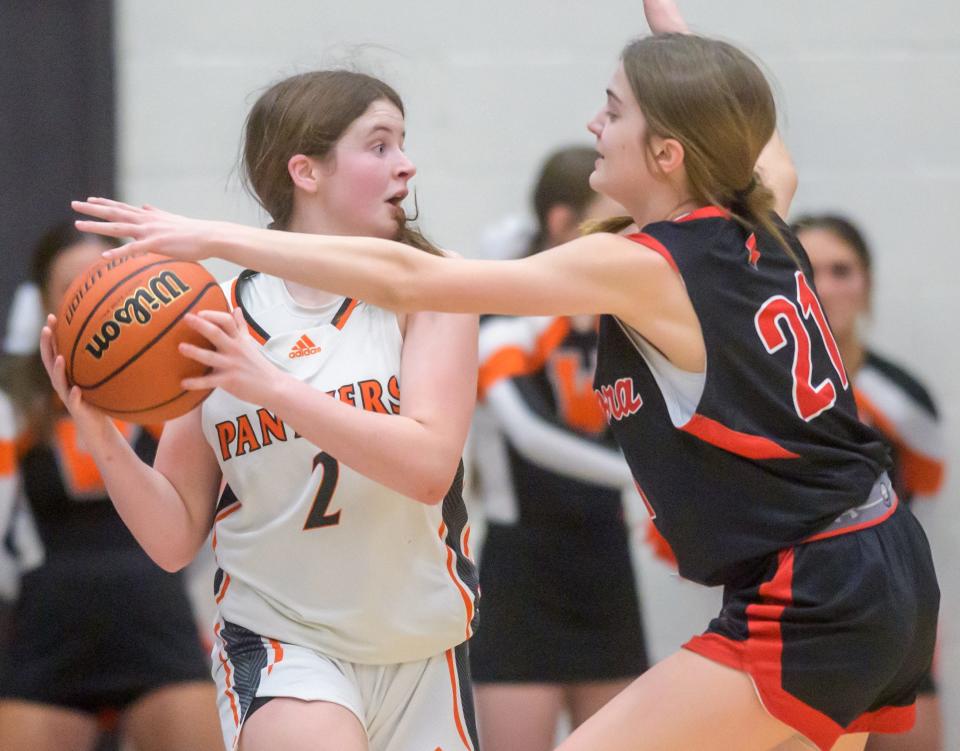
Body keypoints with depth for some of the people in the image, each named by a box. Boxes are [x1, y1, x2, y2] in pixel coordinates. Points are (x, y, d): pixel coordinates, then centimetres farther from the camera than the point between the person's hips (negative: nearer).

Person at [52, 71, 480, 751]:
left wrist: (273, 387, -27)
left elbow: (430, 465, -19)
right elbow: (175, 540, 2)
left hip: (423, 655, 2)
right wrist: (102, 436, -15)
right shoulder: (219, 319, -1)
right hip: (279, 643, -2)